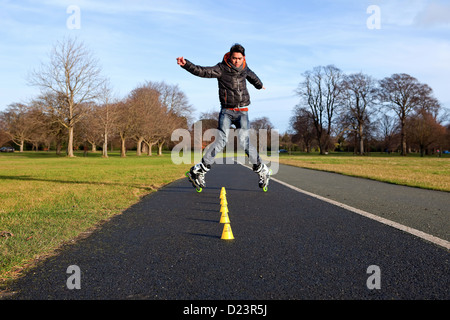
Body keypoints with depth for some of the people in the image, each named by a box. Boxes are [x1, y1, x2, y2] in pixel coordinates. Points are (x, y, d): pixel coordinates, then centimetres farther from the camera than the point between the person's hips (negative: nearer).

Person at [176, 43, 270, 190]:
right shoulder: (221, 69, -6)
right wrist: (186, 64, -36)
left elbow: (252, 76, 31)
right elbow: (202, 71, -19)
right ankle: (199, 170, -13)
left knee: (244, 141, -14)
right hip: (226, 111, -2)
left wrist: (259, 85, 52)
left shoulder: (244, 68, 7)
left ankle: (262, 170, 3)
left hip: (242, 111, 2)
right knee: (222, 140, -18)